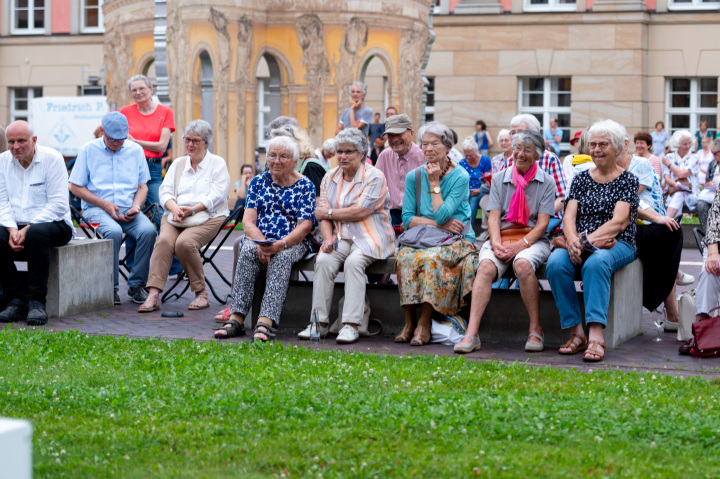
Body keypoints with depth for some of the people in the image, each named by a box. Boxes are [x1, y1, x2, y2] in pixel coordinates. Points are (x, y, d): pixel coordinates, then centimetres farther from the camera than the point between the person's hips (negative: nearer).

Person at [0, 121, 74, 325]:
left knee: (37, 233, -38)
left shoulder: (52, 158, -5)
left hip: (53, 223, -4)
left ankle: (37, 302, -31)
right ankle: (17, 299, -20)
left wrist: (29, 228, -19)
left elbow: (58, 204, -11)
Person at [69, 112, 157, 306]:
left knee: (148, 231, -28)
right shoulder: (89, 150, 2)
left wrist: (136, 207, -7)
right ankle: (111, 288, -22)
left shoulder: (135, 150, 11)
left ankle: (136, 285, -14)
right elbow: (75, 187, 0)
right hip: (97, 209, -3)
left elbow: (142, 187, 14)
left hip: (128, 210, 3)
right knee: (113, 232, -36)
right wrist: (105, 204, -9)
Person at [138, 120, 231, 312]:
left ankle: (201, 293, -19)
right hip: (175, 216, 4)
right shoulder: (177, 164, 21)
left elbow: (216, 196, -6)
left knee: (185, 242, -33)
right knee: (164, 240, -28)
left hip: (207, 217, -4)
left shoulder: (217, 163, 7)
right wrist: (175, 208, -13)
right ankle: (153, 294, -37)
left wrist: (193, 210, -20)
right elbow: (165, 191, 10)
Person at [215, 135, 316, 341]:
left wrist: (280, 245, -23)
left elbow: (304, 226, -5)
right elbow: (248, 220, 4)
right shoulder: (258, 182, 13)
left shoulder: (305, 185, 5)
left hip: (292, 243, -2)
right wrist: (261, 243, -17)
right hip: (258, 239, 2)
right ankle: (236, 318, -38)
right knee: (248, 250, -32)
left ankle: (266, 321, -47)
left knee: (282, 257, -36)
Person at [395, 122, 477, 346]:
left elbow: (441, 214, -15)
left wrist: (435, 183, -9)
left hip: (456, 242, -3)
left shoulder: (460, 176, -4)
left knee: (431, 259, -34)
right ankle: (409, 322, -23)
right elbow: (407, 219, 1)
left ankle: (424, 323, -27)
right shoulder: (414, 176, 7)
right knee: (405, 257, -30)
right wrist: (440, 224, -11)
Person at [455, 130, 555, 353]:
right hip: (501, 237, 2)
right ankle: (471, 333, -39)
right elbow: (494, 217, 5)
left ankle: (536, 331, -25)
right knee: (486, 266, -31)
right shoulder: (499, 179, 13)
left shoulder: (546, 183, 7)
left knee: (522, 264, -36)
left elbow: (542, 224, -2)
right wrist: (496, 244, -14)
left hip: (533, 240, -2)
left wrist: (519, 245, -17)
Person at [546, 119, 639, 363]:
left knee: (596, 263, -38)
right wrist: (572, 240, -18)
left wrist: (587, 240, -20)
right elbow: (569, 217, 5)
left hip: (617, 245, -3)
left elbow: (619, 222, -9)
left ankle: (596, 337, -46)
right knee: (556, 263, -30)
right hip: (581, 244, 4)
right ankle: (576, 333, -27)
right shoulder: (581, 179, 16)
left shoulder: (628, 180, 4)